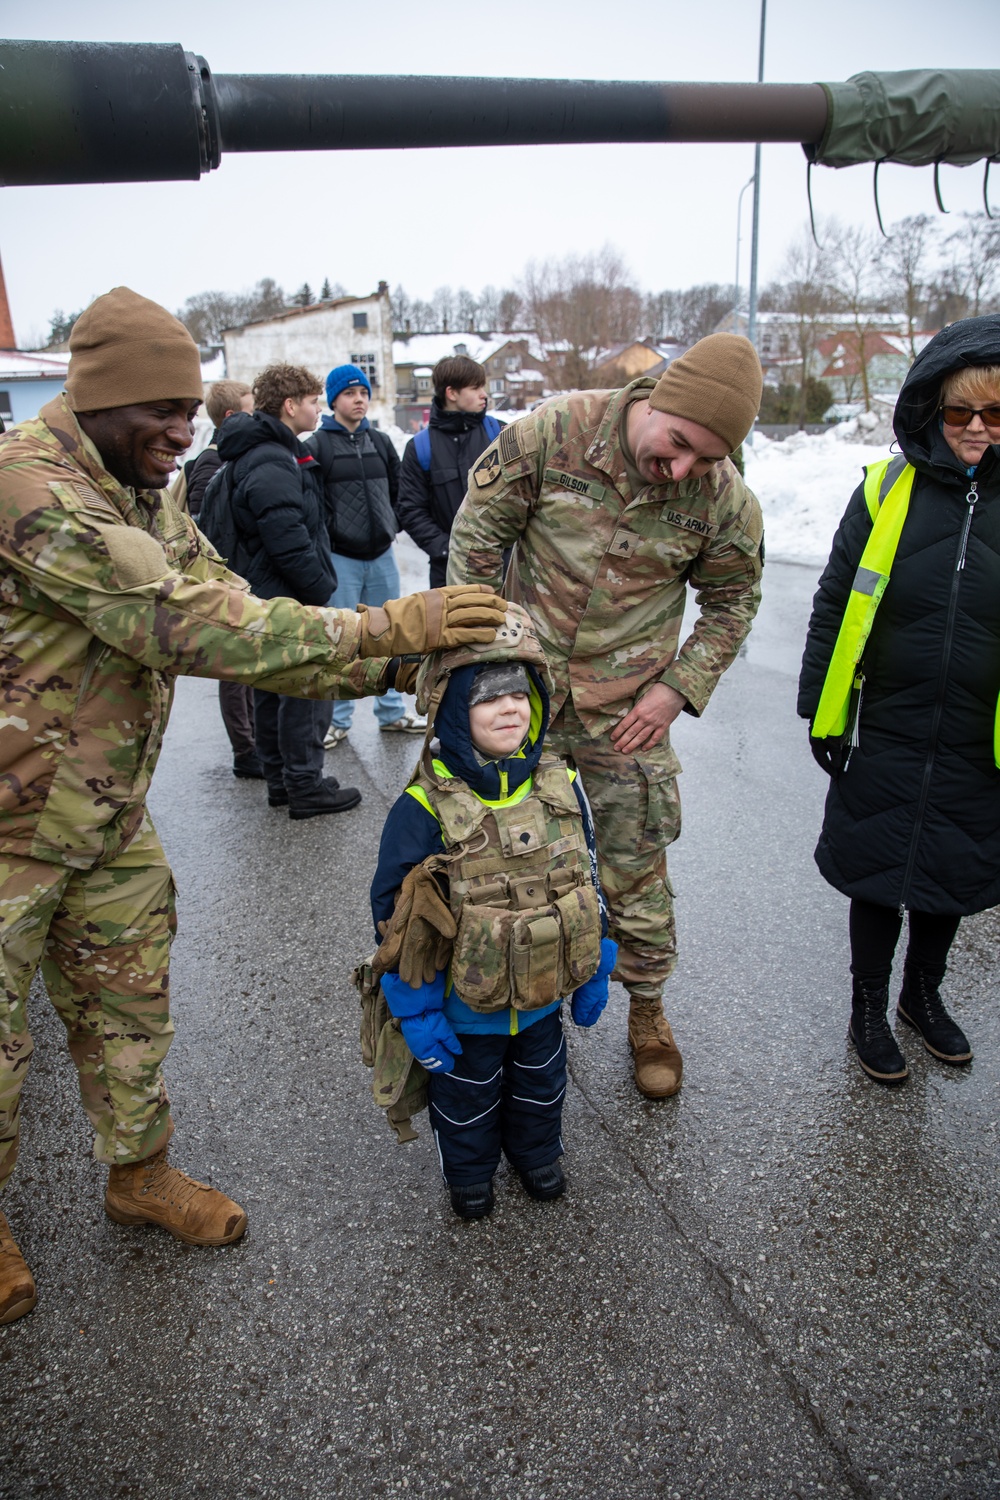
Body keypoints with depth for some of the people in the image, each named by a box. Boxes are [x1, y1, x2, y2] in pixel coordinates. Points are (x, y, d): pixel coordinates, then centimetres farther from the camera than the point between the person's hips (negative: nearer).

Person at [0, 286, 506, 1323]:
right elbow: (188, 625, -35)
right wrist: (383, 626, -33)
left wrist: (384, 663, -9)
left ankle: (139, 1172, 41)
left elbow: (224, 611, 2)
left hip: (108, 820, 8)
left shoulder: (140, 499, 6)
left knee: (128, 1005, 19)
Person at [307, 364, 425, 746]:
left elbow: (397, 490, 19)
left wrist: (391, 527, 9)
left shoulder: (380, 442, 11)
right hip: (340, 559, -5)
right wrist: (330, 537, -9)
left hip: (382, 556, 5)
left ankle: (392, 712, 22)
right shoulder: (317, 446, -5)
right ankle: (338, 719, 10)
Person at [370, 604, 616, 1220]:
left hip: (545, 999, 4)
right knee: (468, 1098, 22)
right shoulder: (426, 808, -24)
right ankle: (469, 1171, 51)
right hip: (465, 1009, -3)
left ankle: (537, 1151, 56)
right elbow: (395, 914, -17)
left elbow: (588, 881, 1)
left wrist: (595, 972, 6)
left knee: (542, 1083, 28)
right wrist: (417, 1011, -13)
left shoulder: (562, 787, -11)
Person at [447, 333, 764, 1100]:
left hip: (624, 710, 0)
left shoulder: (724, 497, -11)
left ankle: (647, 1009, 30)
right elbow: (478, 532, -5)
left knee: (635, 869, 6)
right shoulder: (552, 431, -15)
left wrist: (679, 687, -5)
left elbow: (734, 600, 6)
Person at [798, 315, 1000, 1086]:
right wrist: (822, 713, -1)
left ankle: (924, 995, 45)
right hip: (886, 737, -1)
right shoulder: (887, 490, -6)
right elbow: (834, 607, 0)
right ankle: (869, 1011, 35)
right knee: (880, 877, 12)